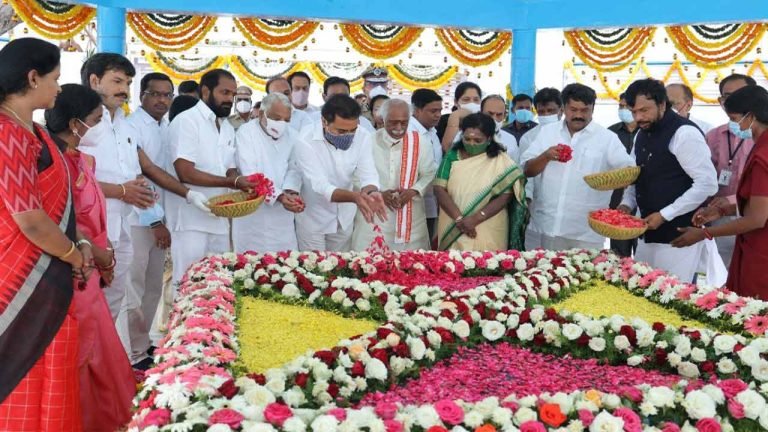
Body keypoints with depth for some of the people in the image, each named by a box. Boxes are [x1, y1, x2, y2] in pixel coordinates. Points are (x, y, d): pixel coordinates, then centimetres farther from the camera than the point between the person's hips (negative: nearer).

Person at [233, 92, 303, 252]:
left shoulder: (292, 135, 8)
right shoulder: (246, 132, -7)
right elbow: (250, 174, -16)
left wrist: (290, 192, -23)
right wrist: (279, 196, -28)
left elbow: (294, 169, -1)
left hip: (282, 213, 4)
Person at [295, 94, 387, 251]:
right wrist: (354, 197, -49)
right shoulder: (307, 141, -26)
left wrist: (371, 192, -42)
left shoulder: (362, 137, -14)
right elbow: (320, 186, -32)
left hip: (344, 218, 4)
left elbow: (368, 174, -17)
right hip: (313, 219, -4)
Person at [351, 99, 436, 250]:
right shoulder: (368, 141, -2)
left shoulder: (421, 142, 0)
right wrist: (377, 193, -13)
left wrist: (413, 191, -13)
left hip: (410, 217, 1)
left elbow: (429, 174, 5)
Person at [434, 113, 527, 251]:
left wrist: (475, 219, -16)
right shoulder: (452, 156, 4)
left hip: (489, 234, -1)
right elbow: (439, 189, -3)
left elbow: (505, 196, -7)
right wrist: (459, 218, -15)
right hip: (453, 230, 1)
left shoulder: (500, 160, 0)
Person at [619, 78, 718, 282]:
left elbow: (707, 184, -19)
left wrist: (664, 215, -18)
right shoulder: (642, 134, 11)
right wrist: (627, 204, 4)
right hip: (648, 233, 8)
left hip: (678, 235, -8)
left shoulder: (685, 134, -15)